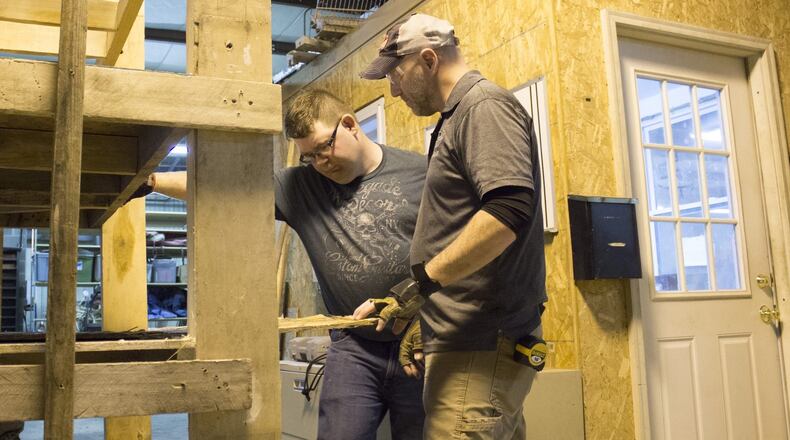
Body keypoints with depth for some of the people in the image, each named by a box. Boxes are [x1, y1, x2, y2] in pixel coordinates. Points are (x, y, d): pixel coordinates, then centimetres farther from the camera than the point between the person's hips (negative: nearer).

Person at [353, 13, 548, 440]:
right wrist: (423, 310, 20)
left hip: (481, 346, -10)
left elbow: (510, 208, -24)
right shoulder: (457, 118, 22)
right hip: (476, 341, 10)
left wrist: (421, 282, -21)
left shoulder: (485, 105, -8)